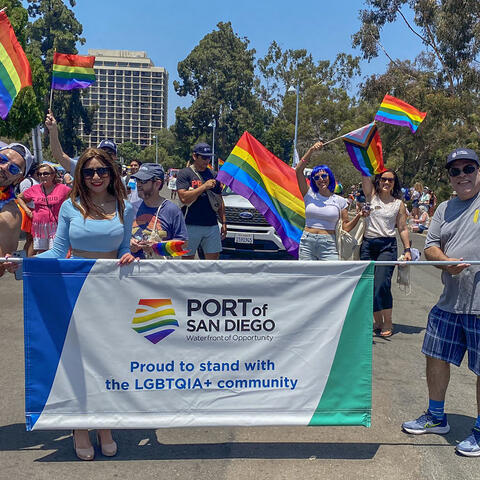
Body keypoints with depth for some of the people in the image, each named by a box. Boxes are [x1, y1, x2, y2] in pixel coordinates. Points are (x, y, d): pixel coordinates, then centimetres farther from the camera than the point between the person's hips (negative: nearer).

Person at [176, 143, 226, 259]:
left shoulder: (213, 175, 14)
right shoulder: (184, 173, -1)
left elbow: (220, 201, 17)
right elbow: (184, 198, -15)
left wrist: (223, 222, 11)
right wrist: (204, 186, -16)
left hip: (212, 225, 4)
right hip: (191, 225, -4)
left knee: (214, 257, 3)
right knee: (188, 258, 5)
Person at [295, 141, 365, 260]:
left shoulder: (340, 201, 7)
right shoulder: (310, 195, 6)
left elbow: (345, 227, 6)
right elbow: (298, 170, -3)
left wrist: (358, 216, -11)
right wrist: (311, 150, -9)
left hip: (328, 246, -1)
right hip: (307, 243, 1)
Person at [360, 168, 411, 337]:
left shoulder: (399, 204, 6)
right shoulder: (372, 196, 7)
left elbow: (403, 228, 8)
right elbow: (365, 175, -3)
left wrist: (407, 249, 3)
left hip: (388, 246, -2)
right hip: (368, 244, 2)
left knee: (382, 284, -12)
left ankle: (388, 323, 1)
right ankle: (378, 322, 17)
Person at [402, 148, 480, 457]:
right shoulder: (445, 209, 14)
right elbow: (431, 246, 12)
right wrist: (447, 262, -10)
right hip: (450, 301, 6)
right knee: (436, 357, 14)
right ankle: (436, 418, 34)